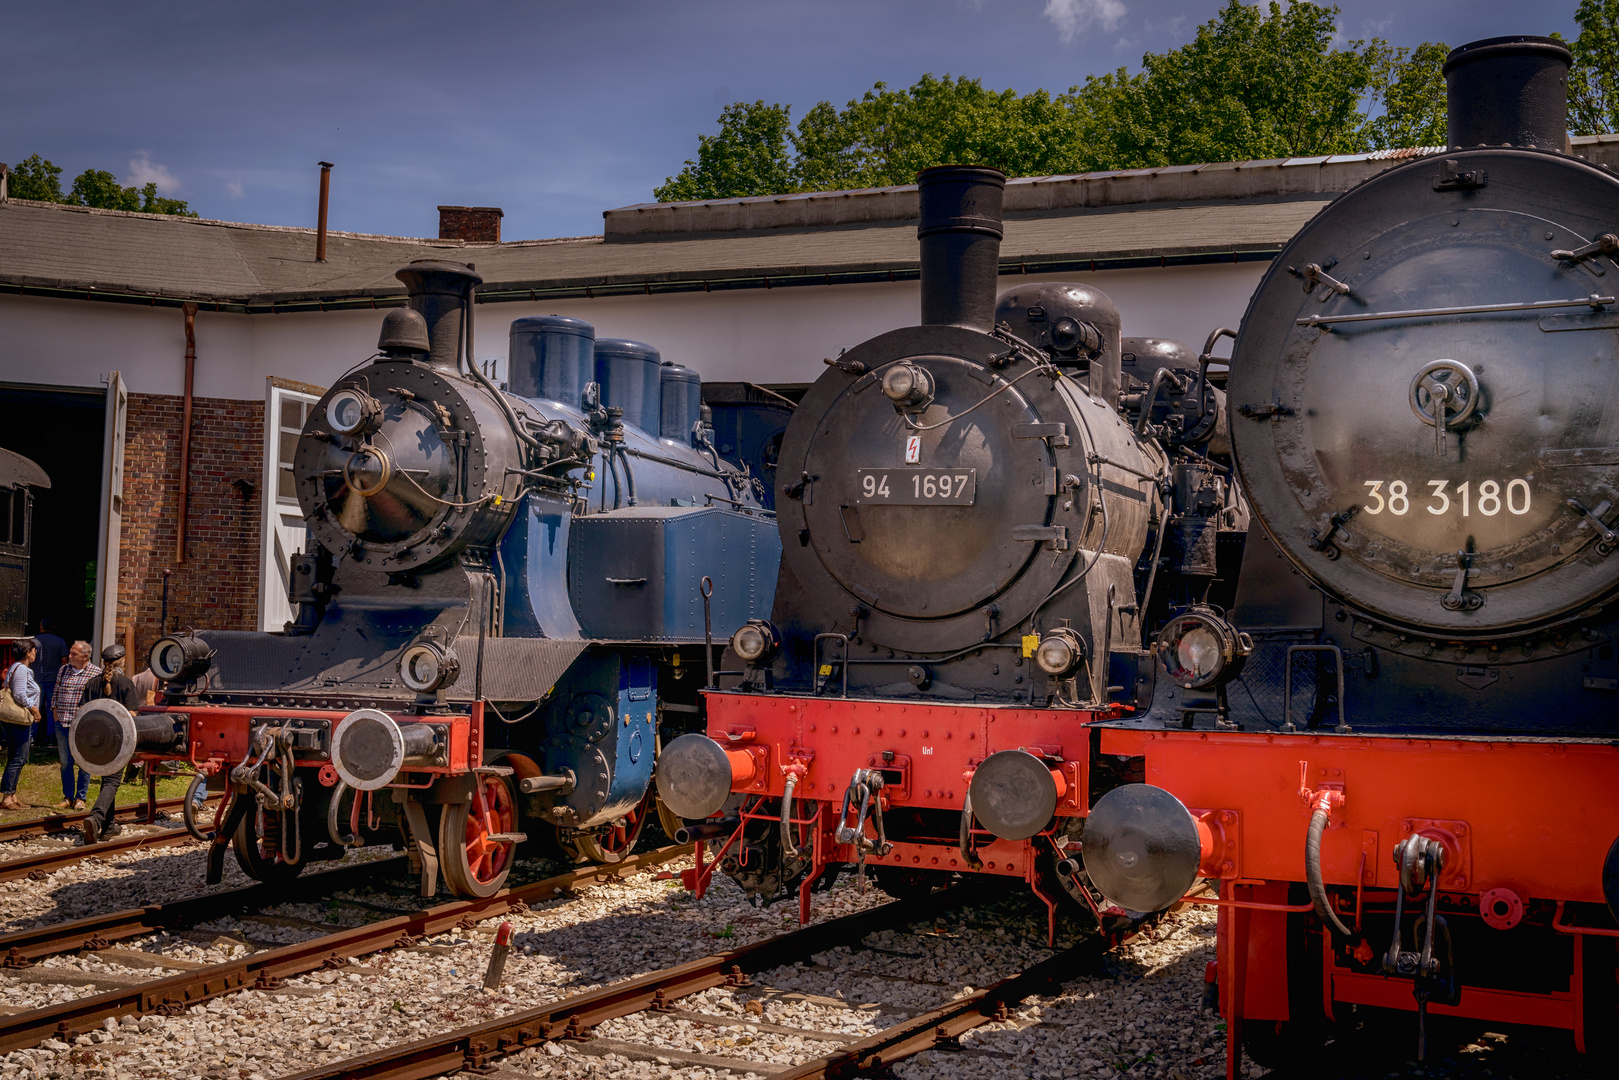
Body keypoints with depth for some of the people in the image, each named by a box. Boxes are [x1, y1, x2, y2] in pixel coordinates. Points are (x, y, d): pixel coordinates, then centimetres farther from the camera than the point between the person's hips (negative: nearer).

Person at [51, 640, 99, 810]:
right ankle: (68, 797, 15)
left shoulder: (96, 673, -3)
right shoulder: (63, 670, 11)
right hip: (63, 724, 4)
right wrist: (55, 712, 8)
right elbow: (55, 693, 20)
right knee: (66, 762, 7)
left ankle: (80, 798, 8)